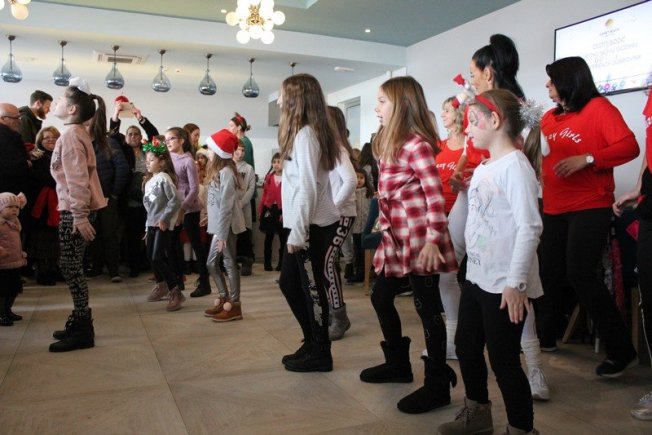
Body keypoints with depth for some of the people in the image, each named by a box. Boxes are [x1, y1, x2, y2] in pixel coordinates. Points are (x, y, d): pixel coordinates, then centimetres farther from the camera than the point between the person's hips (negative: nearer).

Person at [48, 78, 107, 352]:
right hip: (75, 208, 10)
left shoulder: (71, 134, -14)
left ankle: (82, 331, 2)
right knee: (71, 267, 14)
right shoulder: (77, 133, 16)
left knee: (71, 267, -4)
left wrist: (79, 216, -24)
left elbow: (77, 178, -21)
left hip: (74, 210, -10)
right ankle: (80, 321, 23)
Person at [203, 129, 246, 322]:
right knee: (212, 263, 15)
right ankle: (223, 299, 27)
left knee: (230, 264, -1)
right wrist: (218, 232, 7)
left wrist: (222, 235, -19)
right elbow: (216, 203, 10)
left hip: (226, 227, -9)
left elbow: (226, 206, -19)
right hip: (219, 226, 9)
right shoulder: (219, 170, 13)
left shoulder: (226, 172, -16)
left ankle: (234, 306, 9)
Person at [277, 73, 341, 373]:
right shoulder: (305, 133, 14)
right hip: (306, 223, 9)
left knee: (311, 287, 1)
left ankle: (320, 354, 15)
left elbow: (308, 187, -20)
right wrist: (295, 228, 13)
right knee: (289, 283, 16)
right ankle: (312, 343, 28)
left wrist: (298, 232, -19)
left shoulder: (305, 134, -14)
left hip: (312, 225, -9)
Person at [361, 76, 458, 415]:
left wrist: (433, 240, -22)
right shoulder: (389, 144, 16)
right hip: (396, 239, 10)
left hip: (418, 240, -10)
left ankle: (438, 385, 12)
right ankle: (398, 363, 36)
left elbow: (435, 195, -18)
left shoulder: (416, 144, -14)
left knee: (427, 309, -2)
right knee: (381, 297, 18)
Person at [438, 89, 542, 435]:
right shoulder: (482, 168, 12)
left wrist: (517, 282, -23)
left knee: (503, 359, 0)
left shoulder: (515, 166, -16)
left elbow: (530, 227, -22)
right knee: (466, 346, 19)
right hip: (476, 277, 9)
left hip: (505, 284, -9)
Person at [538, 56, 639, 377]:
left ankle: (621, 349, 2)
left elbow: (629, 146, -14)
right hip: (554, 209, 7)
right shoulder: (549, 117, 12)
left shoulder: (598, 107, -5)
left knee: (581, 275, -12)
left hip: (589, 208, -6)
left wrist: (586, 159, -24)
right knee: (548, 274, 11)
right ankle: (545, 335, 30)